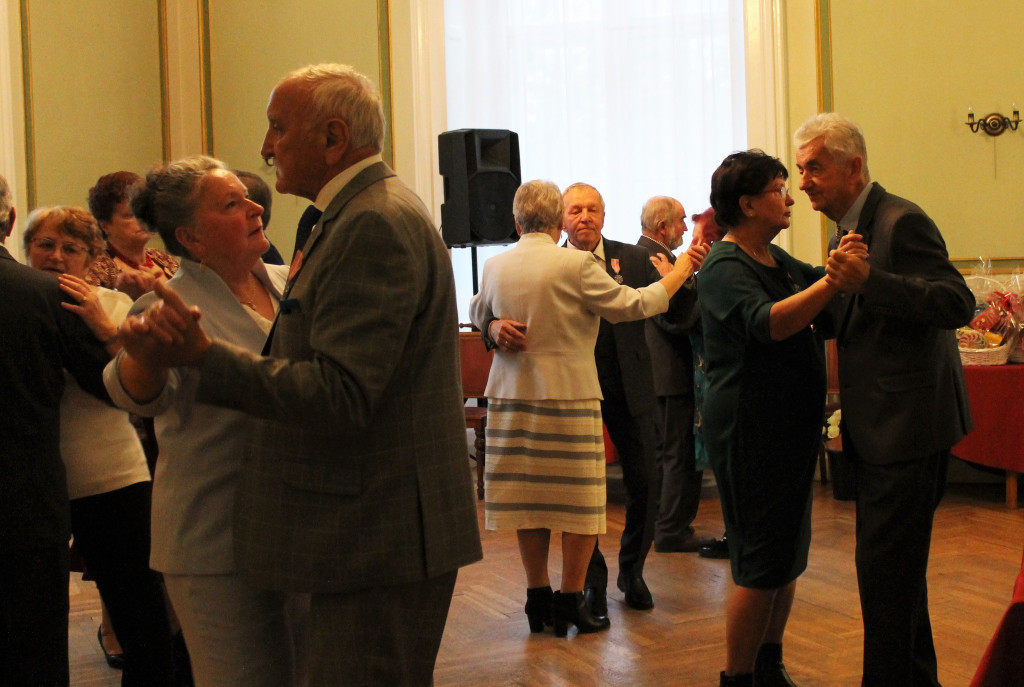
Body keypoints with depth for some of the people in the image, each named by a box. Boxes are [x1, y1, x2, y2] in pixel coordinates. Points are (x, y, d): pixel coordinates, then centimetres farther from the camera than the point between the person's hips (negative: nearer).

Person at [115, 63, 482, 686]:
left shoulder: (376, 224, -18)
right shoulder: (369, 212, 16)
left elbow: (339, 395, -24)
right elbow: (325, 363, 17)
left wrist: (203, 355, -22)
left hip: (380, 535, -11)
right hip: (375, 530, 11)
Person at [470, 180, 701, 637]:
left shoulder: (495, 267, 3)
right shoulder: (576, 265, -12)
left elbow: (477, 314, 21)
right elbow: (632, 306, -6)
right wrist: (679, 274, 6)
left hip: (512, 397, 5)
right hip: (569, 396, -5)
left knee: (529, 499, 12)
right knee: (580, 502, 6)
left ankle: (538, 598, 20)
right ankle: (570, 601, 11)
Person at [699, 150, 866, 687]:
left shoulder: (775, 259, 14)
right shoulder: (725, 267, -15)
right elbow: (769, 322, -31)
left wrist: (847, 263, 2)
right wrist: (833, 281, -40)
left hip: (790, 426, 9)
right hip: (749, 431, -9)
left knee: (789, 553, 16)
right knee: (761, 564, -5)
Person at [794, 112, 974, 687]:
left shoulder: (901, 222, -15)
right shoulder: (851, 229, 14)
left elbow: (958, 303, -24)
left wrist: (868, 282, -32)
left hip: (908, 425, -10)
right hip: (879, 428, 10)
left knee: (886, 569, -5)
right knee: (895, 569, 19)